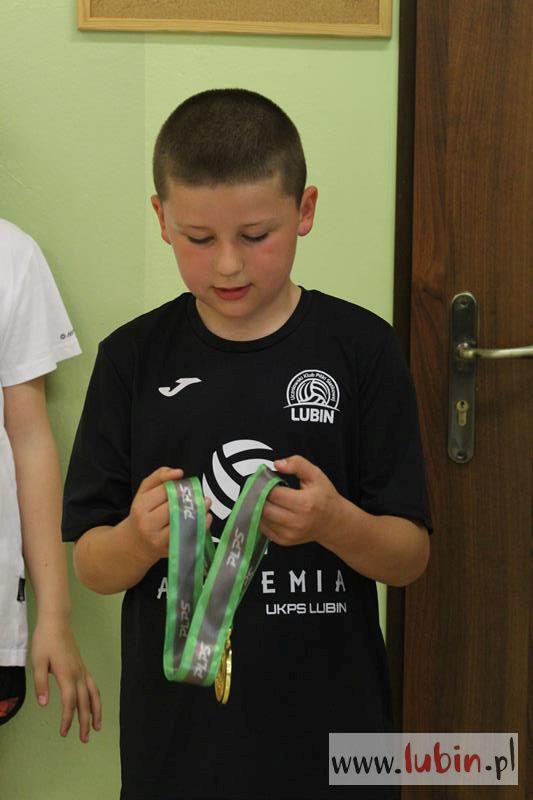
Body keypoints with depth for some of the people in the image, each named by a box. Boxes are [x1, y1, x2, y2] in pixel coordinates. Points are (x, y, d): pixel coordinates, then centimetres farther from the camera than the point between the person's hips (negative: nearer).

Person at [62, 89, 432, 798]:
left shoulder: (361, 348, -6)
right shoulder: (133, 358, -3)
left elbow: (410, 557, -4)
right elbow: (92, 567, -1)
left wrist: (334, 521, -23)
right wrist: (142, 537, -22)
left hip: (328, 730, -1)